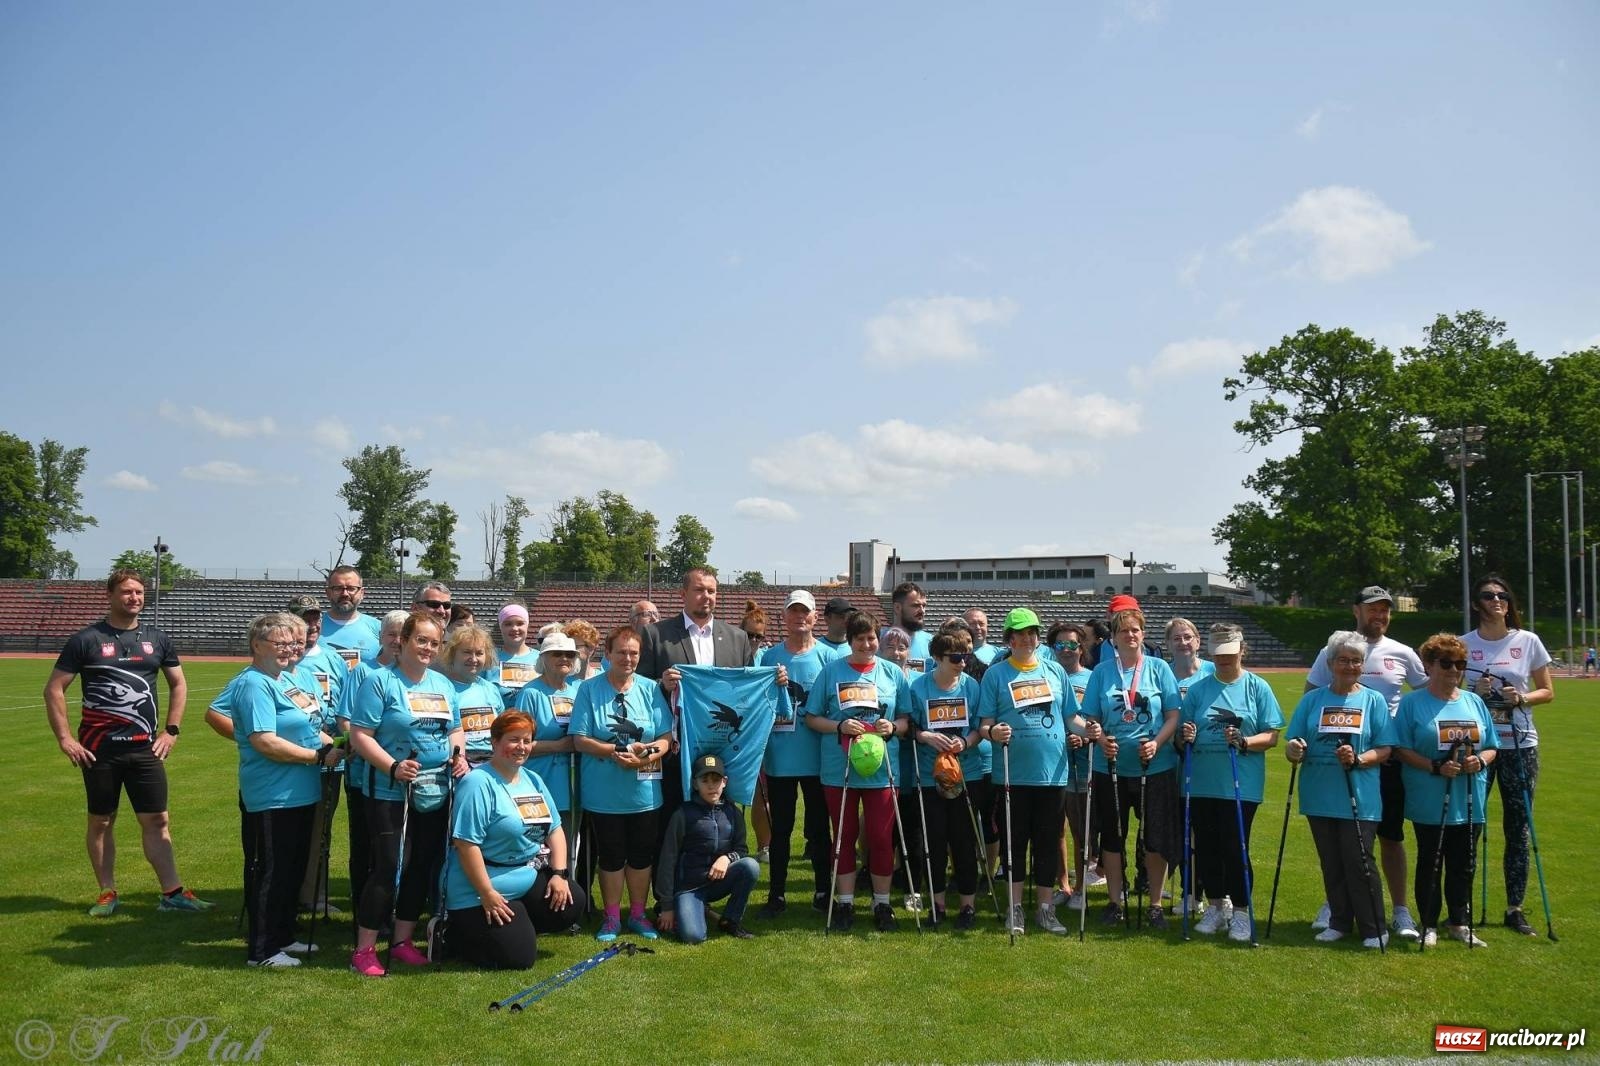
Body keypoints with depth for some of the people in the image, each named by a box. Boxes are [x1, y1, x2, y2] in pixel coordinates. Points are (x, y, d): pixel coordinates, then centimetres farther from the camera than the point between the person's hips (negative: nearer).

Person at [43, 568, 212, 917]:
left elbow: (178, 684, 17)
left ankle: (172, 893, 2)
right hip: (99, 750, -2)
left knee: (157, 820, 0)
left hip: (144, 749, 2)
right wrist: (64, 738, -8)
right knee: (101, 822, 8)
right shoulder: (86, 639, -3)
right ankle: (107, 893, 18)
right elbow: (54, 689, -2)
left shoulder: (156, 639, 7)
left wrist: (171, 730, 8)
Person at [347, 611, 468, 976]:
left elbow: (455, 730, 21)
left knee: (422, 868, 11)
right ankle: (364, 949, 6)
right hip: (390, 793, -6)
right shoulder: (380, 681, -8)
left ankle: (402, 940, 24)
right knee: (387, 868, -6)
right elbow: (360, 736, -13)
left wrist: (458, 756, 1)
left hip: (436, 793, 6)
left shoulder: (444, 684, 12)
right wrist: (393, 767, -24)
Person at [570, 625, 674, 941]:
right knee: (611, 856, 8)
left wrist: (646, 757, -18)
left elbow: (665, 738, 1)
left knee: (642, 854, 11)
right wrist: (614, 752, -21)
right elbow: (580, 740, -8)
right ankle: (612, 917, 22)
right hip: (605, 793, -2)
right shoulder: (589, 689, -4)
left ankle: (637, 914, 26)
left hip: (645, 792, 2)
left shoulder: (650, 689, 3)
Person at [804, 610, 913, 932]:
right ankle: (845, 903, 19)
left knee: (881, 837, 4)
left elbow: (907, 719, 9)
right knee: (844, 837, 9)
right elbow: (812, 718, 2)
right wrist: (839, 727, -15)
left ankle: (882, 903, 18)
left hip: (881, 769, 0)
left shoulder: (893, 673, 5)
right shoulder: (831, 671, 2)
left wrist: (893, 728, -12)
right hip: (839, 769, 0)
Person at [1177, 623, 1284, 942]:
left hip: (1241, 785, -3)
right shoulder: (1198, 689, 8)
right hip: (1202, 784, 3)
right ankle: (1215, 905, 27)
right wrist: (1185, 736, -12)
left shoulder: (1257, 687, 0)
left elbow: (1271, 737, -3)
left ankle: (1240, 912, 13)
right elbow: (1183, 733, 11)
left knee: (1235, 849, -3)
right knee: (1206, 848, 9)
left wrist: (1244, 742, -20)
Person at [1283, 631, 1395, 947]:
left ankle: (1374, 929, 8)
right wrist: (1294, 751, -18)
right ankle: (1340, 923, 25)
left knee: (1359, 862, -5)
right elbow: (1292, 744, 5)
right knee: (1331, 864, 11)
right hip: (1320, 797, 3)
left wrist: (1358, 760, -20)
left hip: (1360, 798, -3)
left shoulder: (1373, 701, 3)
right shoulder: (1312, 700, 7)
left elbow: (1384, 749, -2)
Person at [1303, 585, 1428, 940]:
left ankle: (1400, 911, 14)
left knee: (1391, 834, 6)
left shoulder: (1402, 654, 4)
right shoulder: (1333, 651, 1)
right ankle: (1333, 903, 20)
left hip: (1389, 757, 1)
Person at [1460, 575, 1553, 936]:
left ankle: (1515, 908, 16)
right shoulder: (1464, 645, 0)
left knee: (1518, 828, 5)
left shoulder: (1528, 641, 3)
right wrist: (1475, 693, -14)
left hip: (1520, 745, 1)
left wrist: (1523, 697, -12)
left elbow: (1547, 692, 7)